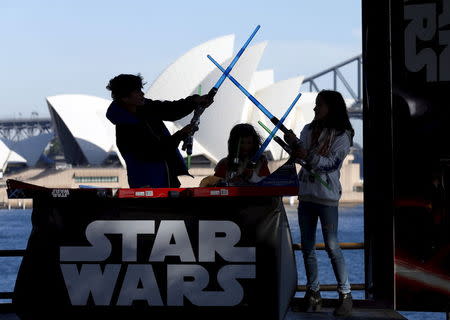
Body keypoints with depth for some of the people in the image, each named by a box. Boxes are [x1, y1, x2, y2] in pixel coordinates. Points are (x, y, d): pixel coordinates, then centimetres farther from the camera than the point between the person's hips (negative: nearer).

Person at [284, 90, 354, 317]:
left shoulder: (342, 135, -4)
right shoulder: (309, 130, 12)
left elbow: (331, 162, -13)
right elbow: (300, 154, 9)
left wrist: (309, 156, -27)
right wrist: (293, 144, -10)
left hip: (326, 196, -6)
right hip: (305, 194, 6)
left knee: (331, 246, -7)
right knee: (307, 246, 7)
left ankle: (345, 294, 1)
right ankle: (313, 293, 15)